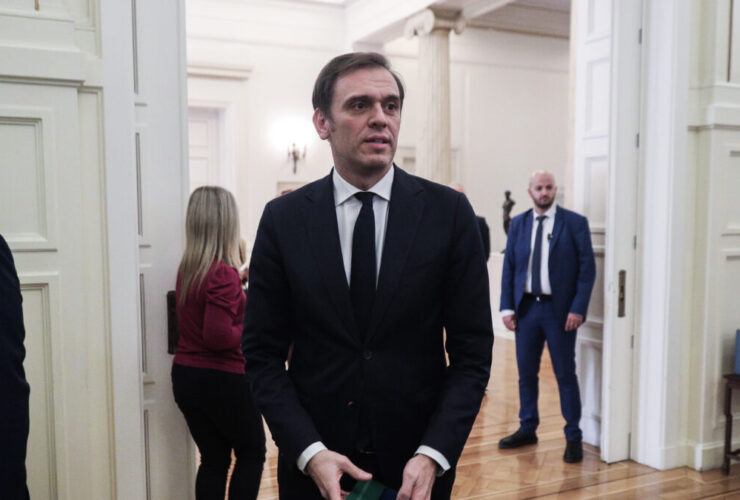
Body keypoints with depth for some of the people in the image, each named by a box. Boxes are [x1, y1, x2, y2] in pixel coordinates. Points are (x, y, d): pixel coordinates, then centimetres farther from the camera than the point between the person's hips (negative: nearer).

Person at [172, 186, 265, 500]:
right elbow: (219, 337, -26)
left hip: (185, 377, 7)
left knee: (213, 459, 16)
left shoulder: (186, 269, 3)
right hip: (224, 379, -7)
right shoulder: (224, 274, -21)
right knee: (252, 453, 13)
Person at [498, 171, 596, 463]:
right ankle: (527, 429, 28)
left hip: (559, 310, -3)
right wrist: (507, 307, 0)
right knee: (526, 373, 12)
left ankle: (573, 438, 17)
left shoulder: (575, 223, -3)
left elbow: (587, 268, -5)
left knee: (565, 375, 4)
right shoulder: (518, 224, 7)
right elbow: (509, 267, 7)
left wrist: (578, 309, -13)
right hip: (526, 307, 4)